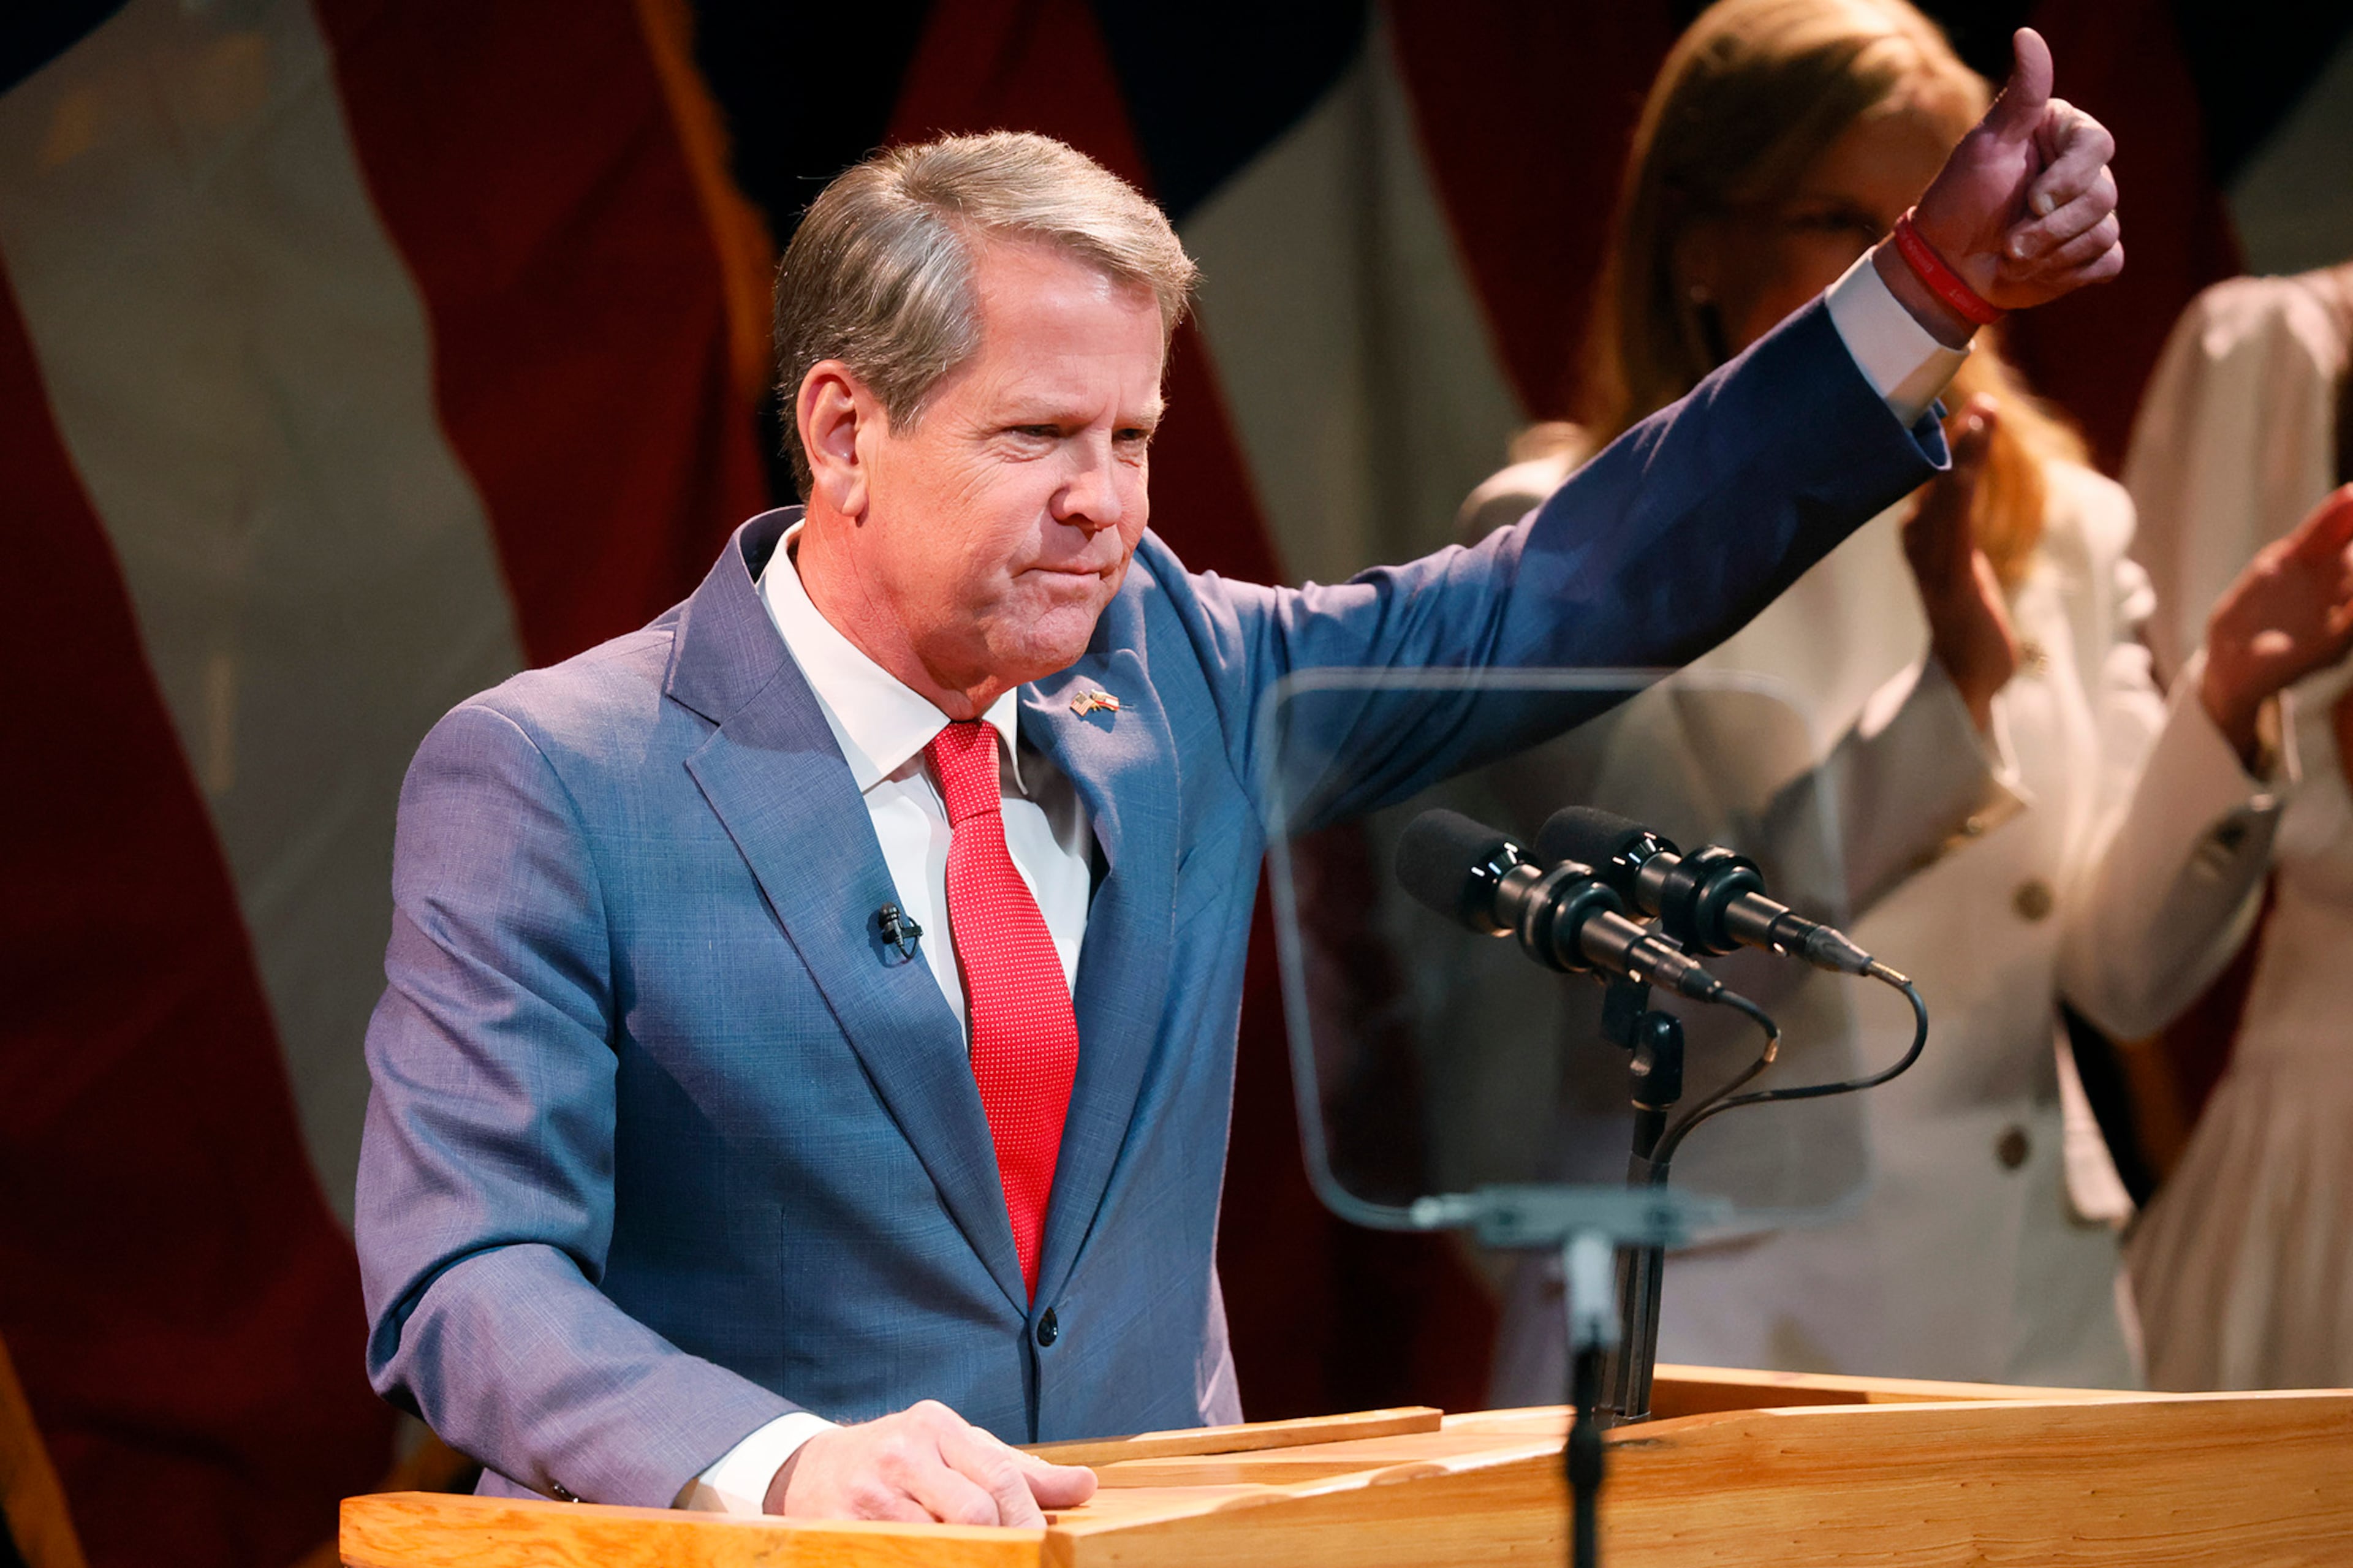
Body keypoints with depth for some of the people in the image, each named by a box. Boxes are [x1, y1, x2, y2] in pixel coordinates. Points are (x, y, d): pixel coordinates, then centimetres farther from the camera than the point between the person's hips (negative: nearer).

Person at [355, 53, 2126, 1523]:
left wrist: (1933, 286, 9)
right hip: (750, 1558, -4)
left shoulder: (1175, 674, 9)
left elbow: (1561, 594, 16)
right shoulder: (547, 784, -7)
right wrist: (788, 1463, -31)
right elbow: (469, 1274, -13)